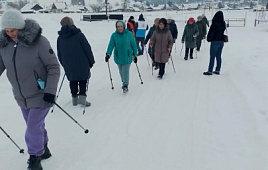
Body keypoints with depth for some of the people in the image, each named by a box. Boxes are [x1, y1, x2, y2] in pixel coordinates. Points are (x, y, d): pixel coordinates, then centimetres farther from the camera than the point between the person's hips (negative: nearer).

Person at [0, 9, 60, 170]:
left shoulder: (39, 41, -19)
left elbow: (54, 67, -16)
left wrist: (50, 90, -22)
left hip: (40, 96, -5)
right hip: (21, 97, 6)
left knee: (33, 130, -2)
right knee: (36, 126, 21)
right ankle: (44, 149, 44)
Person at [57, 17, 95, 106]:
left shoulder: (60, 38, 3)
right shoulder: (79, 35, -10)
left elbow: (59, 54, 10)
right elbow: (87, 48, -7)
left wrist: (64, 64, 21)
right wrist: (91, 61, 3)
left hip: (68, 65, 4)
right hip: (82, 64, -3)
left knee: (73, 80, 16)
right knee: (83, 79, 9)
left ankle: (74, 98, 21)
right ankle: (82, 97, 0)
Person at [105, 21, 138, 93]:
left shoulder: (129, 34, -6)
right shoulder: (114, 35, -4)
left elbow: (133, 45, 1)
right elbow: (111, 45, -6)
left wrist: (135, 55, 3)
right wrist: (108, 54, -19)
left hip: (127, 56, -2)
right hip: (118, 57, 2)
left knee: (125, 71, -7)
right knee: (121, 71, 13)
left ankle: (125, 85, 6)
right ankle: (124, 82, 34)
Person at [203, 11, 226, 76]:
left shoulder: (214, 24, -20)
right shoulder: (223, 24, 1)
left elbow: (211, 32, -14)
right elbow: (222, 32, 12)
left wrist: (208, 39, 0)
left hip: (215, 42, -6)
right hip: (221, 41, 6)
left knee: (212, 57, -1)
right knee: (218, 56, 13)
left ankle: (210, 71, 3)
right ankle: (217, 70, 19)